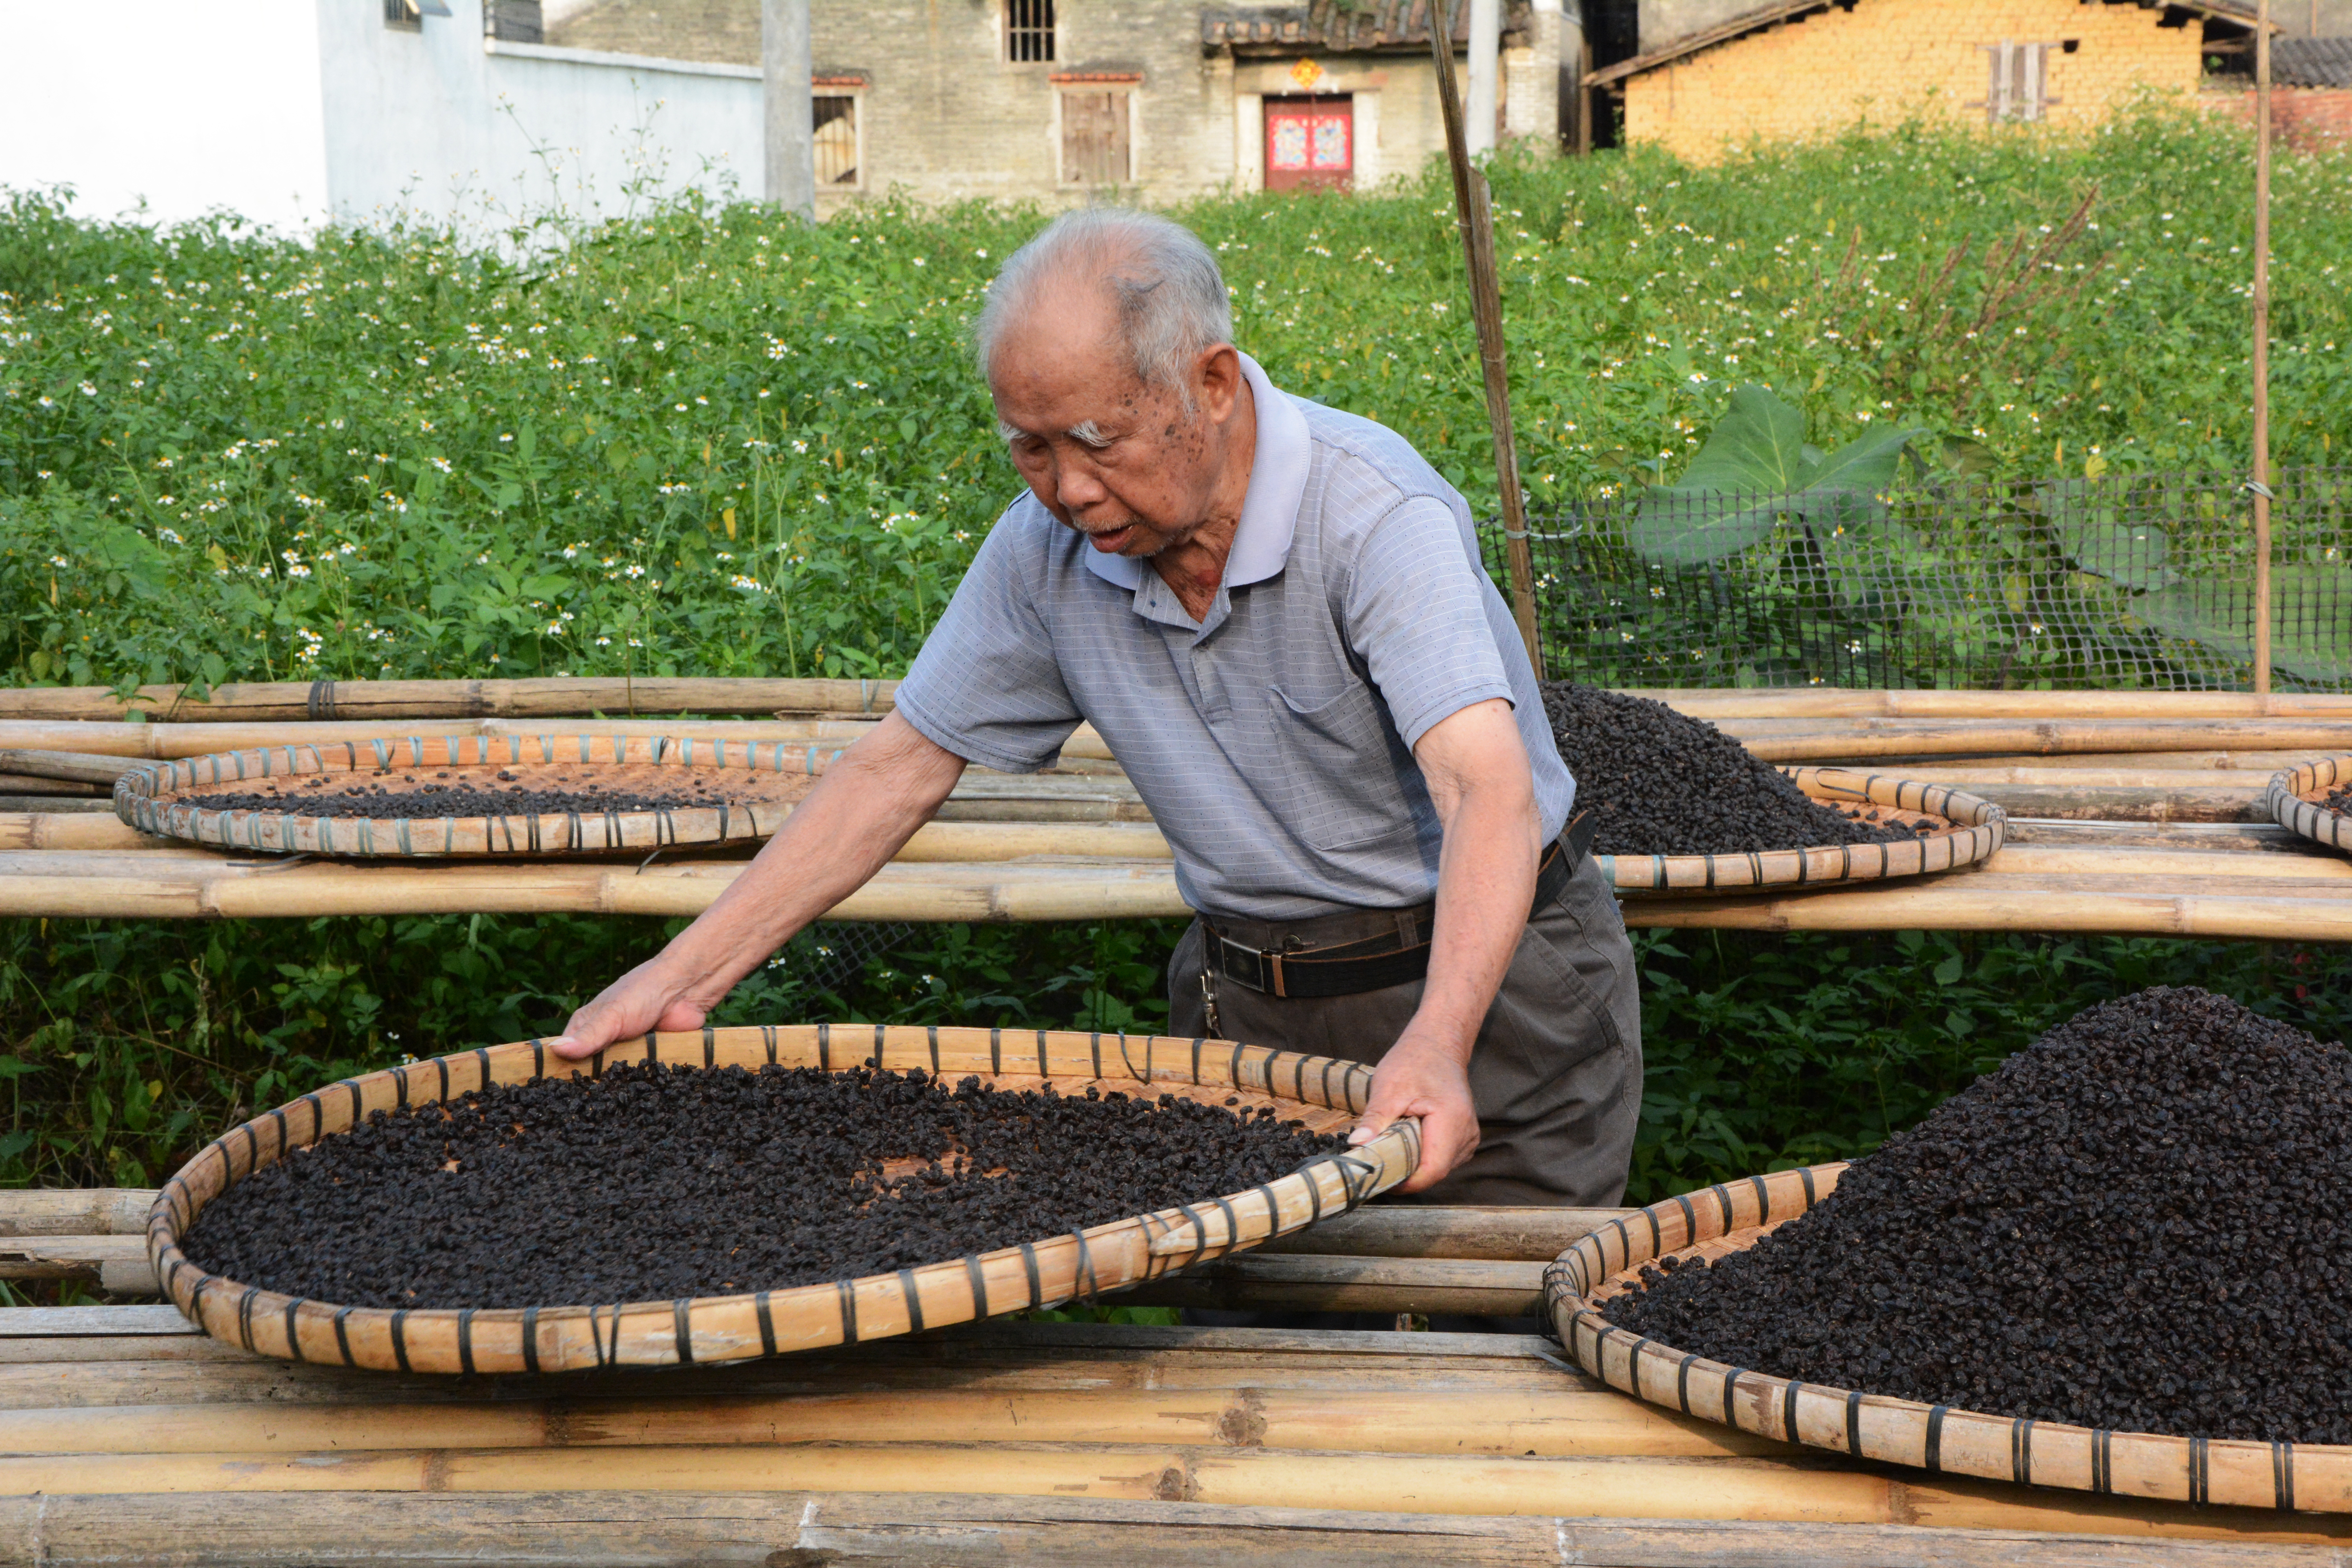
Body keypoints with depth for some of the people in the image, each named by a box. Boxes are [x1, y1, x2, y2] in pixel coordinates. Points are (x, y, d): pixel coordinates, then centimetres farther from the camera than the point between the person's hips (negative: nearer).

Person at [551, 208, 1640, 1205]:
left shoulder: (1376, 512, -25)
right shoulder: (1046, 548, -7)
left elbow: (1490, 792, -37)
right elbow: (900, 768, 1)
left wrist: (1436, 1044, -54)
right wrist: (683, 976, -5)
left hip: (1488, 982, -4)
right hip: (1243, 1003, 5)